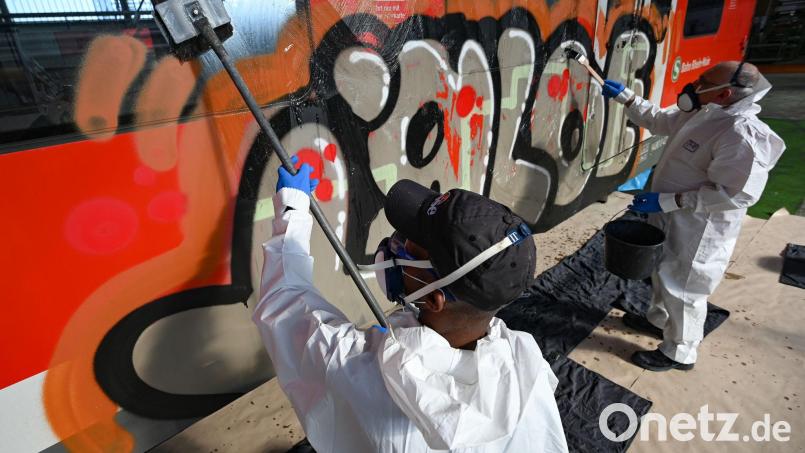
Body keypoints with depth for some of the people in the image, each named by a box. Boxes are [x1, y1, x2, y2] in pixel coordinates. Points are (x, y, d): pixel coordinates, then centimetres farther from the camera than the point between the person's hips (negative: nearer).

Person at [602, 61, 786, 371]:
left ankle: (678, 354, 26)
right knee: (664, 273, 26)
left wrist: (667, 201, -30)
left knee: (683, 288, 6)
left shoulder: (742, 134, -28)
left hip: (697, 230, -9)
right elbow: (658, 121, 16)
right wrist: (624, 97, 12)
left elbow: (734, 193, -30)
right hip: (671, 220, 9)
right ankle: (659, 320, 49)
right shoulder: (700, 114, 0)